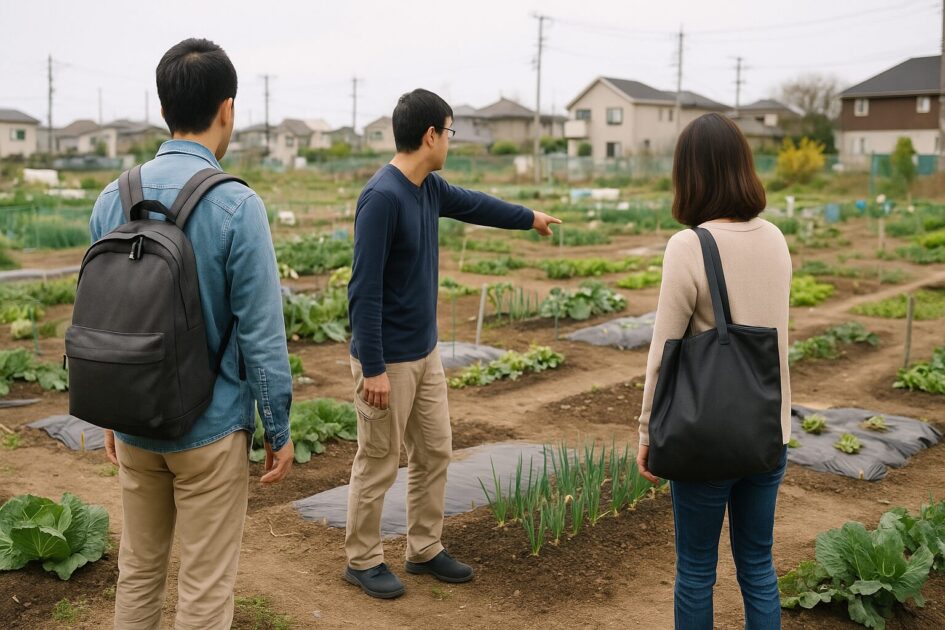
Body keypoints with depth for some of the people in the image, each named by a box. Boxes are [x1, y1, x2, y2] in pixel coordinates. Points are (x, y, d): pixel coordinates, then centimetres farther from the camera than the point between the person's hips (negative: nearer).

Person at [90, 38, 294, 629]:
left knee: (138, 571, 20)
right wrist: (279, 429, -4)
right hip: (210, 429, -5)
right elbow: (261, 332, -16)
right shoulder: (236, 205, -17)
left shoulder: (113, 198, -1)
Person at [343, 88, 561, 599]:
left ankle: (424, 550, 30)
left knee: (435, 454, 15)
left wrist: (530, 218, 40)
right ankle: (362, 560, 22)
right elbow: (364, 290, -23)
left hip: (426, 352, 9)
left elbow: (474, 205, 28)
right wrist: (373, 368, -23)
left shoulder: (429, 188, 6)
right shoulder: (381, 197, -22)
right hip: (388, 360, -9)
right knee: (377, 465, 5)